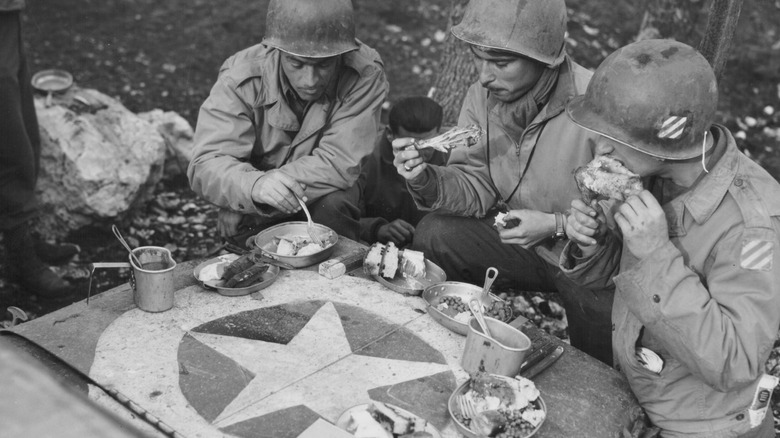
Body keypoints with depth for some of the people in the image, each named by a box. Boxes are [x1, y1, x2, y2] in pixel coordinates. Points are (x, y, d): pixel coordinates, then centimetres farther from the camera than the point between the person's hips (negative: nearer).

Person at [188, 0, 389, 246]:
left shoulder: (366, 73, -22)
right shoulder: (241, 77, -20)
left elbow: (339, 164, -25)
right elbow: (205, 165, -25)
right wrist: (254, 185, -47)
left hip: (333, 207, 1)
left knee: (333, 203, -30)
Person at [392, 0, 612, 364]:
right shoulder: (482, 96, -7)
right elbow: (476, 187, -5)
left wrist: (556, 225, -24)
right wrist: (426, 180, -24)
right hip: (519, 238, 5)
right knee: (433, 236, -14)